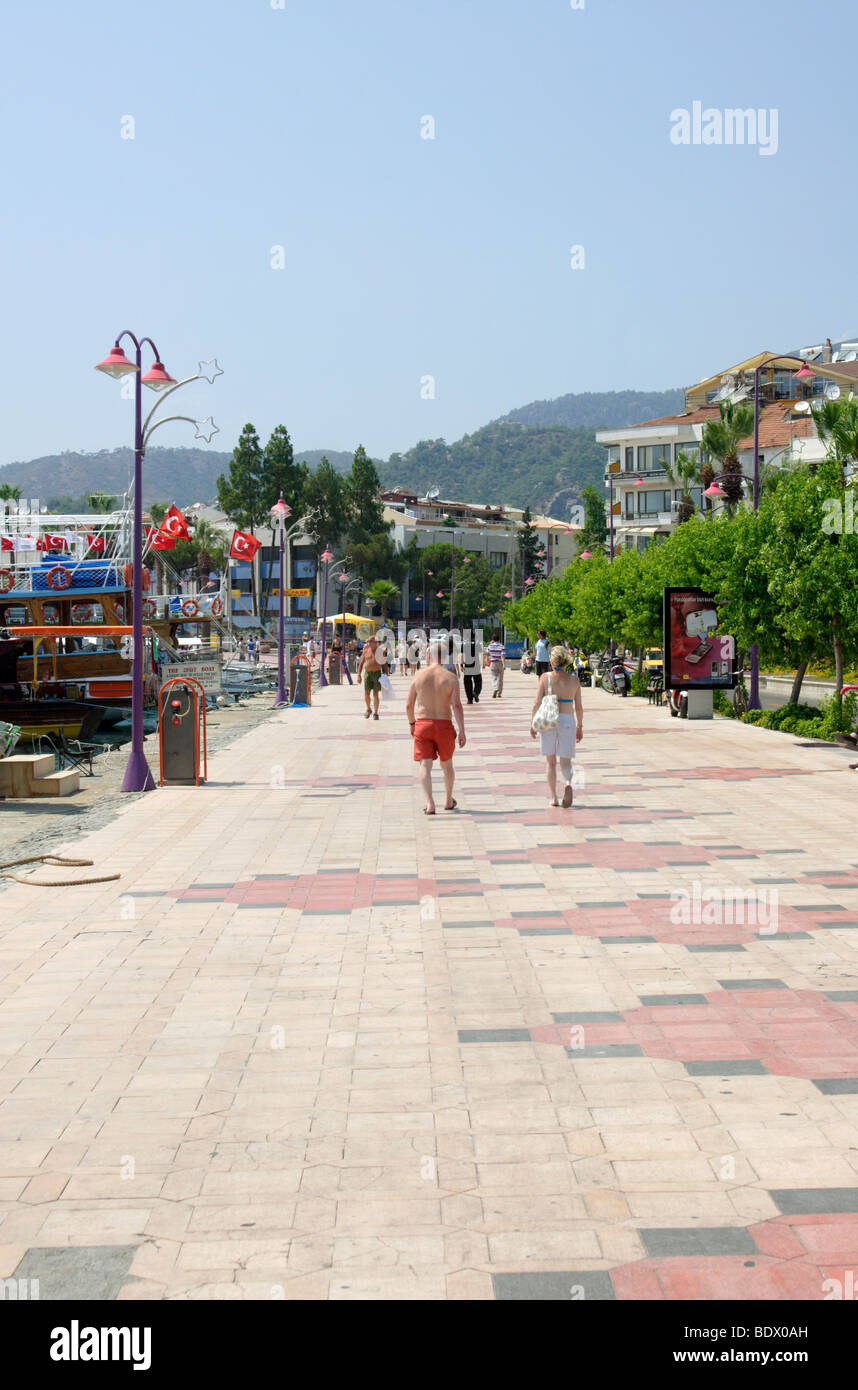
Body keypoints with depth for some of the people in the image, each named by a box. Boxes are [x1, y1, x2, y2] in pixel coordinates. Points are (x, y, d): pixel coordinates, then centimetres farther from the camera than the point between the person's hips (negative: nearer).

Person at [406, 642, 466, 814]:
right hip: (444, 725, 0)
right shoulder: (451, 678, -6)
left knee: (425, 765, -2)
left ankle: (430, 804, -18)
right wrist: (462, 732, -11)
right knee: (446, 764, 19)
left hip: (423, 724, 0)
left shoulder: (418, 676, -2)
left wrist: (412, 724, 19)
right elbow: (457, 705, -14)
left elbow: (409, 705, 2)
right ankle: (448, 800, 34)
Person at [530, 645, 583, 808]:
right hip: (568, 721, 1)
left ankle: (553, 797, 15)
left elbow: (537, 703, -6)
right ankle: (568, 783, -25)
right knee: (565, 761, 6)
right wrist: (580, 727, 14)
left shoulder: (545, 677, -4)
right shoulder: (574, 680, 1)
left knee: (550, 761, 13)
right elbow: (579, 707, 3)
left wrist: (532, 724, 3)